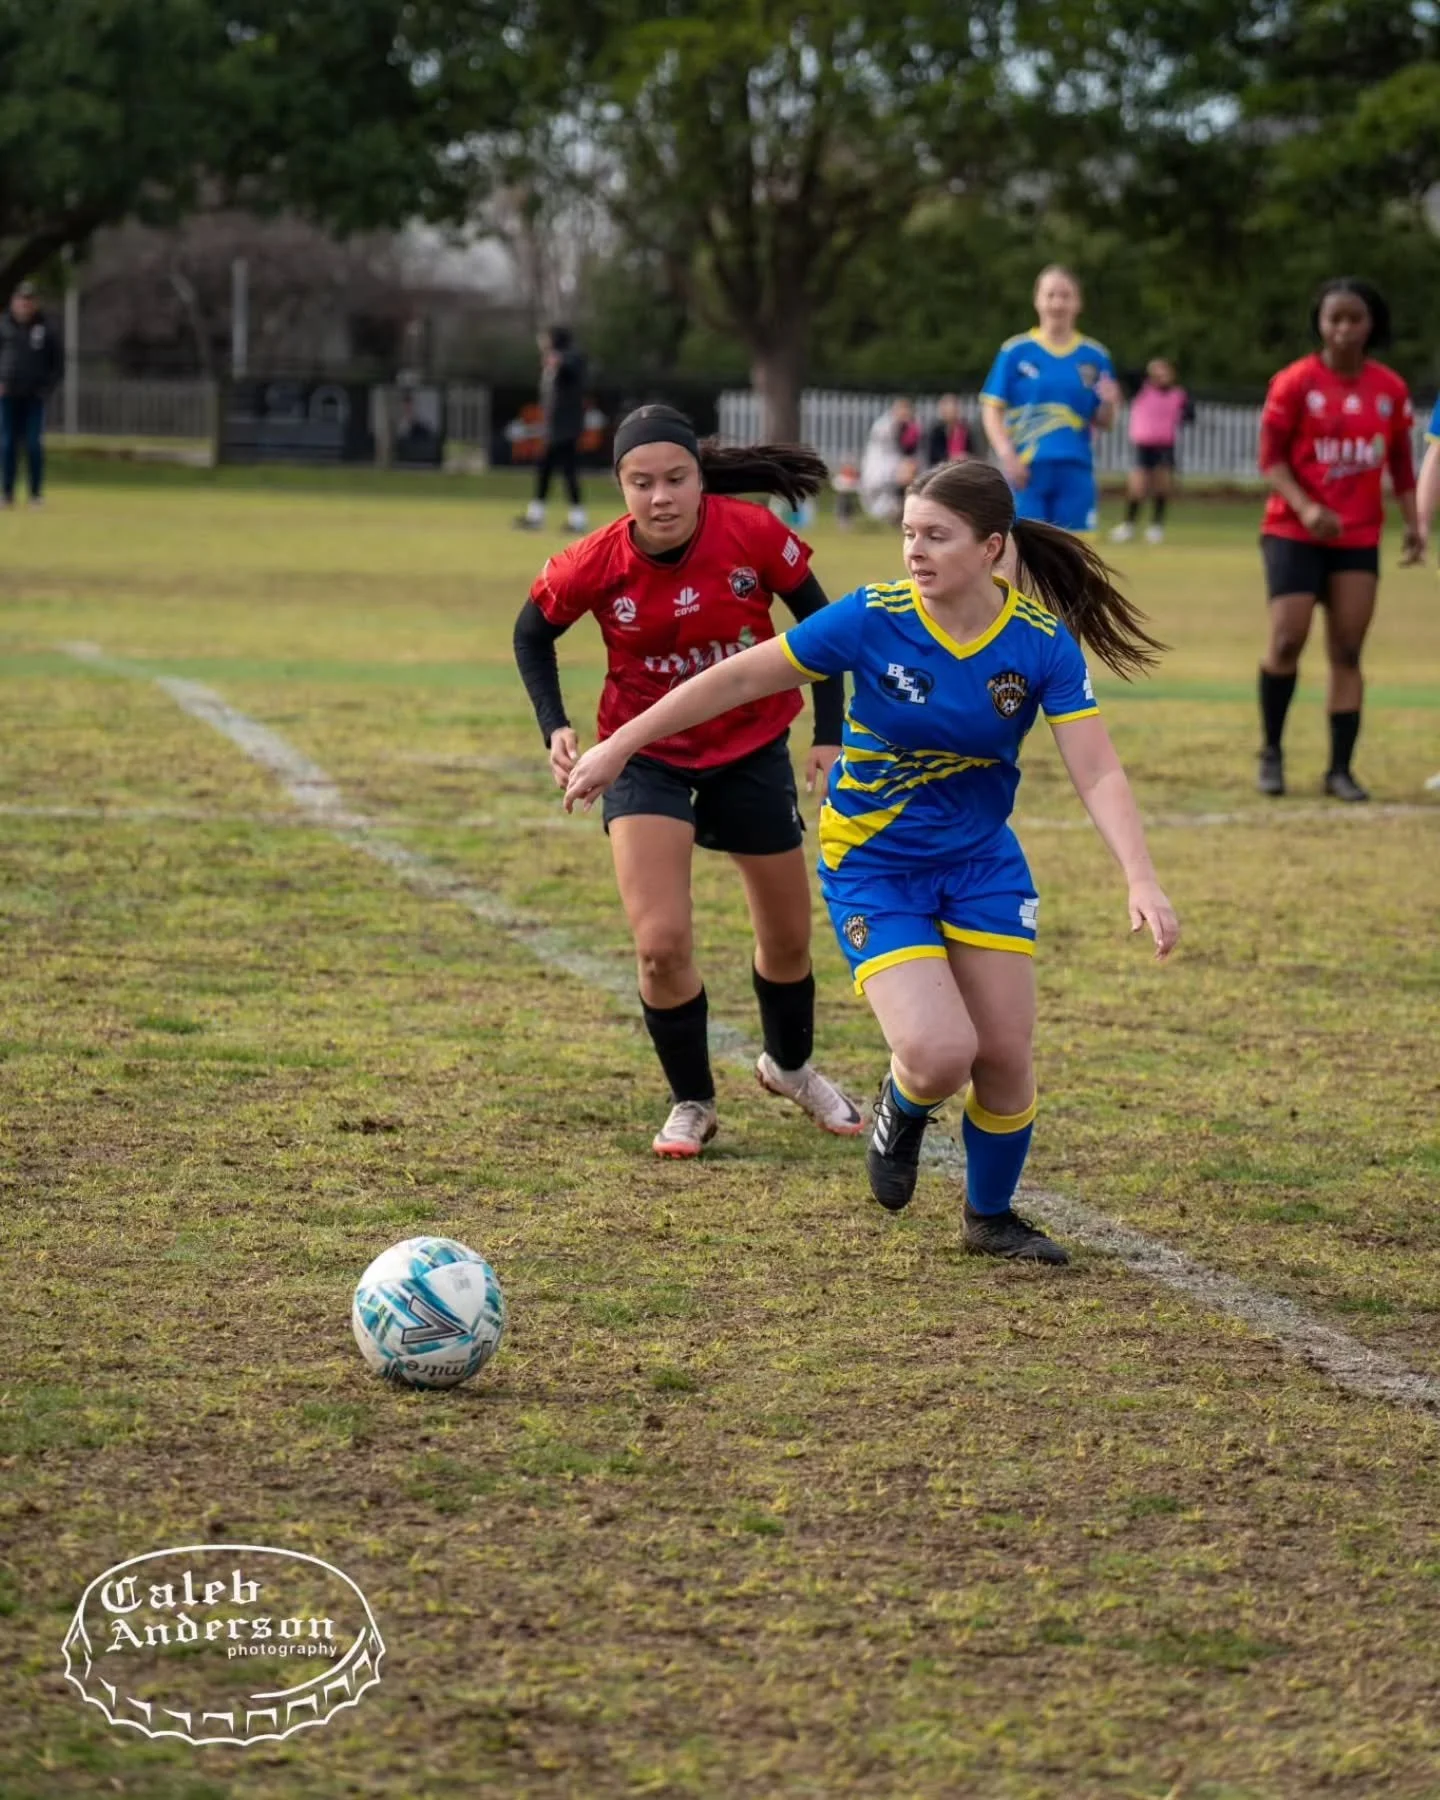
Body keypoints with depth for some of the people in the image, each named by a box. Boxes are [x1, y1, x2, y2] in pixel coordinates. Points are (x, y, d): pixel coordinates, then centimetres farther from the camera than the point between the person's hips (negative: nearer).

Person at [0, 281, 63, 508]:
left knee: (34, 445, -4)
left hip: (34, 397, -1)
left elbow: (58, 362, 9)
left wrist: (48, 387, -2)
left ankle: (36, 493, 1)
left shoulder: (46, 329, 4)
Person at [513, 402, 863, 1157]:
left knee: (788, 937, 15)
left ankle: (790, 1066, 45)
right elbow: (533, 633, -1)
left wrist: (830, 734, -7)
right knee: (661, 942, -14)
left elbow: (817, 618, -5)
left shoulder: (753, 534, -23)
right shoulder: (595, 564, -22)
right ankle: (691, 1102, 10)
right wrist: (554, 727, -13)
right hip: (647, 755, -1)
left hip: (753, 748, 1)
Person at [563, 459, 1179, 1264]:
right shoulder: (875, 618, -20)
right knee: (940, 1054, -20)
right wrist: (620, 746, -9)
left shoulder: (1042, 642, -15)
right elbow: (741, 679, -13)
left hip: (982, 860, 3)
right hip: (874, 865, -3)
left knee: (1007, 1054, 0)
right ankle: (903, 1109, 19)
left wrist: (1143, 882, -34)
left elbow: (1097, 771, -20)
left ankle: (993, 1217, 27)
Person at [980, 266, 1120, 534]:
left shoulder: (1094, 356, 8)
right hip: (1027, 470, -2)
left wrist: (1108, 404, -11)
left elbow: (1101, 423, 12)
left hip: (1075, 471, 2)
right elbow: (992, 409, 1)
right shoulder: (1016, 352, 2)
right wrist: (1007, 455, -12)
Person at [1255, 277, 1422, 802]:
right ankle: (1271, 751, 9)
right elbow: (1271, 458, -9)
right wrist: (1305, 508, -22)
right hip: (1294, 532, -3)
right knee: (1288, 639, -10)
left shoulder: (1391, 389, 4)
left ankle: (1341, 769, 4)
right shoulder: (1295, 383, -8)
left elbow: (1401, 464, 13)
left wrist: (1412, 525, 5)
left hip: (1359, 537, 3)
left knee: (1347, 651, 0)